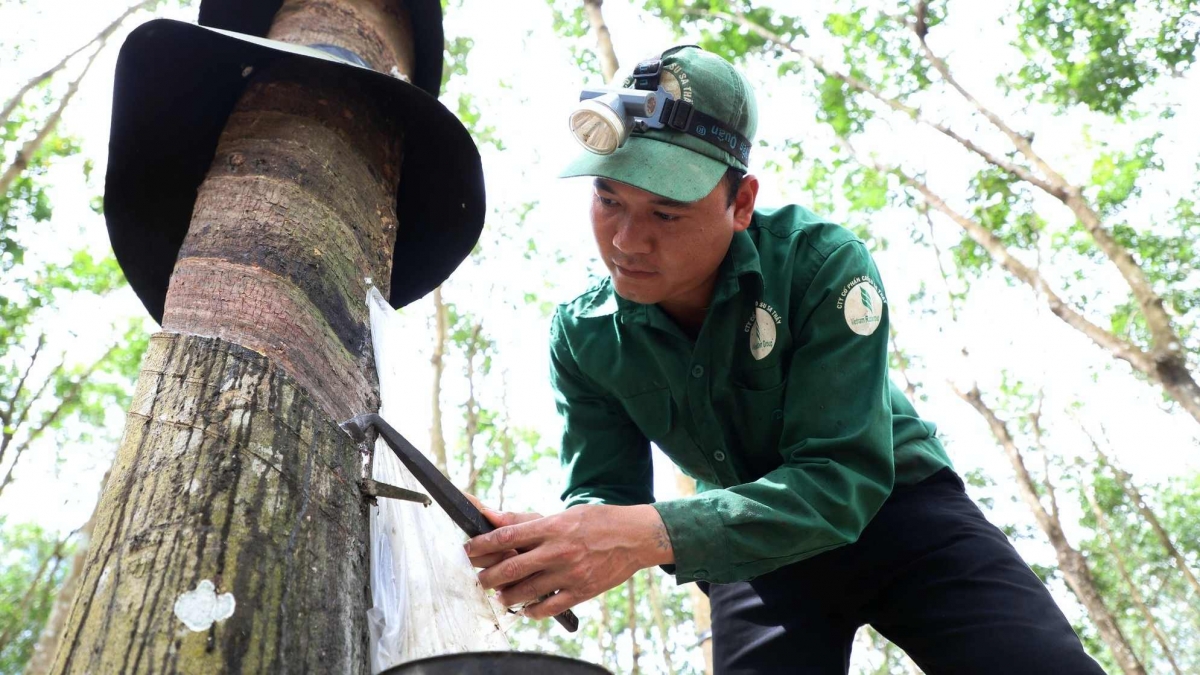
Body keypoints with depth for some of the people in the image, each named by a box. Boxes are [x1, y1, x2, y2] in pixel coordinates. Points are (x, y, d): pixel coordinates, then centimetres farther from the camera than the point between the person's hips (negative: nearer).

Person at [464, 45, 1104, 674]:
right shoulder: (583, 336, -14)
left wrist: (654, 533, -47)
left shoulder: (822, 264, -27)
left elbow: (845, 477, -32)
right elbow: (603, 491, -12)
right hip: (752, 552, 3)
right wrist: (543, 544, -38)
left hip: (894, 503, -2)